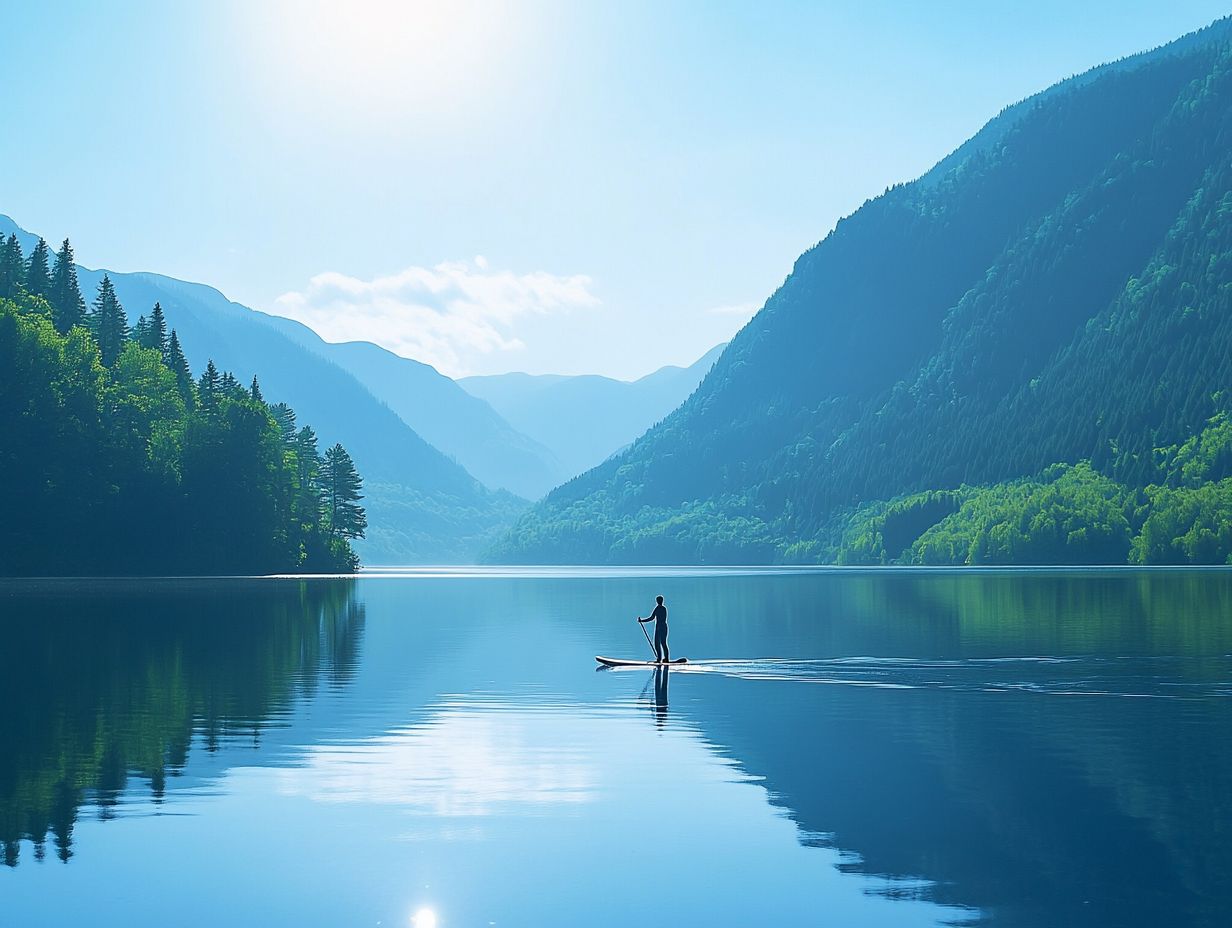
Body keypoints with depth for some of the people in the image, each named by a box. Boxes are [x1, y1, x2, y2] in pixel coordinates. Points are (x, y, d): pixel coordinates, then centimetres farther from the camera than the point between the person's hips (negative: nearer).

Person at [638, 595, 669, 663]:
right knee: (664, 643, 11)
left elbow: (651, 618, -16)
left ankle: (659, 658, -8)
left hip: (658, 627, -7)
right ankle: (666, 658, 9)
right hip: (664, 626, 7)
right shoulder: (664, 608, 11)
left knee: (657, 643, -3)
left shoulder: (657, 608, -11)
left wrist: (641, 620, -10)